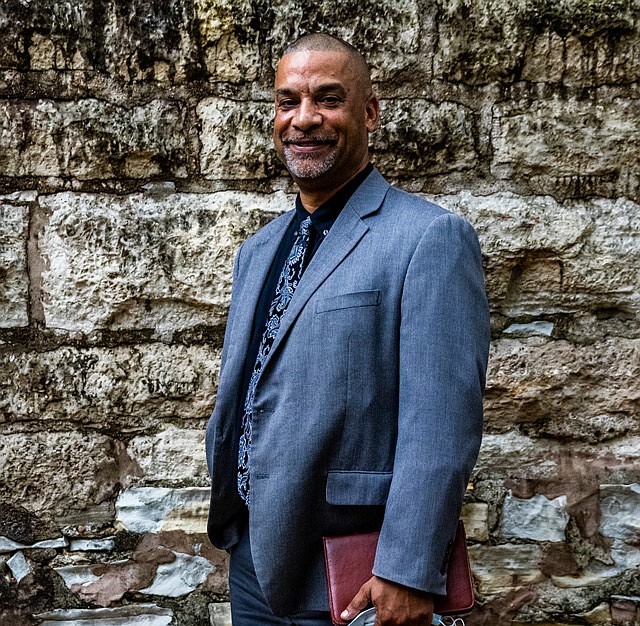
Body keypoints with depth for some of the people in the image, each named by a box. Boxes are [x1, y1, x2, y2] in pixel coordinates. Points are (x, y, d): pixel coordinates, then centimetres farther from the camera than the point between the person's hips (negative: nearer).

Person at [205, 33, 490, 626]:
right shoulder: (257, 250, 10)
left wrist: (407, 575, -19)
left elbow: (441, 427, -18)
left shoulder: (430, 238, -14)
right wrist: (227, 517, 14)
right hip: (251, 556, 7)